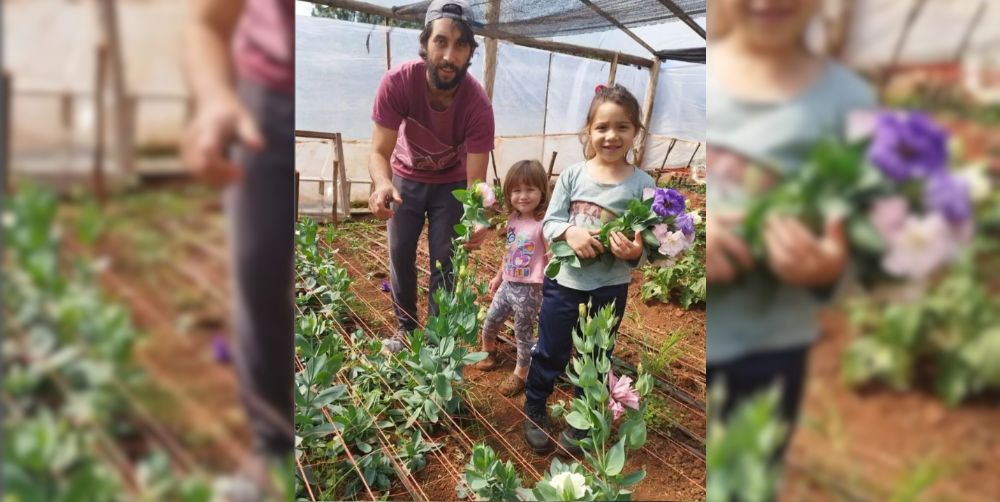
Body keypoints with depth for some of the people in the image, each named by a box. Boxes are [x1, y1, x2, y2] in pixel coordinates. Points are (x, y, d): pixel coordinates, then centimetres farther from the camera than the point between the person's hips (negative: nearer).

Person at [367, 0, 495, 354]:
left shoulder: (478, 104, -34)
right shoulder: (397, 82, -32)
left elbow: (475, 180, -34)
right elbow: (380, 152, -30)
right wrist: (381, 184, -53)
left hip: (451, 183, -1)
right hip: (407, 177, 1)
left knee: (444, 262, 1)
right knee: (400, 255, 6)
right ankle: (405, 327, 28)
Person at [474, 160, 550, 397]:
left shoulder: (543, 225, -19)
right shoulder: (513, 219, 4)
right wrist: (498, 276, 25)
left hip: (530, 290, -7)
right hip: (508, 285, 7)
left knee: (524, 334, 9)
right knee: (489, 323, 21)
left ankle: (520, 373, 29)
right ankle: (488, 352, 50)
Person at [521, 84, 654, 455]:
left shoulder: (642, 184, -9)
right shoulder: (572, 175, -7)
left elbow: (647, 242, -7)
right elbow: (549, 222, -3)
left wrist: (636, 252, -28)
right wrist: (569, 232, -23)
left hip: (610, 288, 0)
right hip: (564, 280, 0)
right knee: (550, 352, 15)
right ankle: (534, 411, 38)